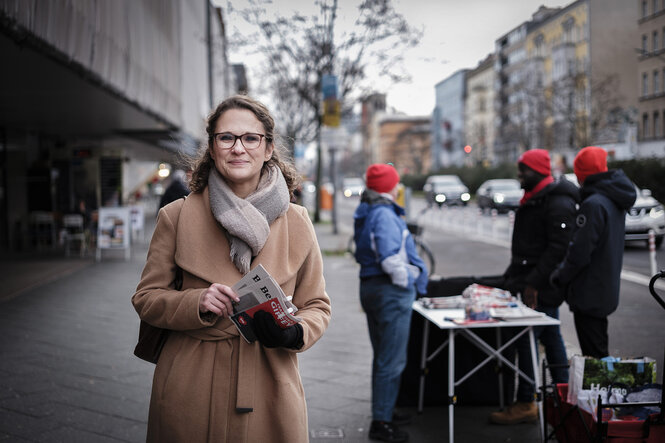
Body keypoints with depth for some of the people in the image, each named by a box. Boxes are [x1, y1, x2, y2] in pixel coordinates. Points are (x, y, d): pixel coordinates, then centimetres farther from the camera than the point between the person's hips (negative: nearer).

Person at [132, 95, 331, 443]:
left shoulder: (296, 222, 1)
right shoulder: (177, 217, -1)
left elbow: (317, 306, 7)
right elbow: (146, 298, 2)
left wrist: (294, 333, -15)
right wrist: (197, 303, -17)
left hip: (269, 394, 1)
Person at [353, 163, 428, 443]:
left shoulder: (364, 213, 13)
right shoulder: (384, 214, -18)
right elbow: (390, 258, -27)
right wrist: (408, 282, -13)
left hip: (369, 286, 10)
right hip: (390, 291, -10)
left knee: (382, 356, 21)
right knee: (392, 361, -4)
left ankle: (382, 412, 33)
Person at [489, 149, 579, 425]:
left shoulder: (558, 204, -17)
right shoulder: (533, 199, 16)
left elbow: (558, 248, -23)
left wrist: (533, 283, -24)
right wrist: (513, 276, 20)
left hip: (543, 288, -10)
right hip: (538, 286, 10)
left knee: (526, 340, -9)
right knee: (550, 338, 15)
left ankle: (525, 404, -3)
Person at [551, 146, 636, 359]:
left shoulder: (594, 205, -21)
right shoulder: (614, 201, 9)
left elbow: (580, 253, -23)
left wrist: (559, 276, -8)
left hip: (589, 295, -10)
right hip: (606, 291, 10)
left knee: (593, 355, -2)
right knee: (599, 351, 20)